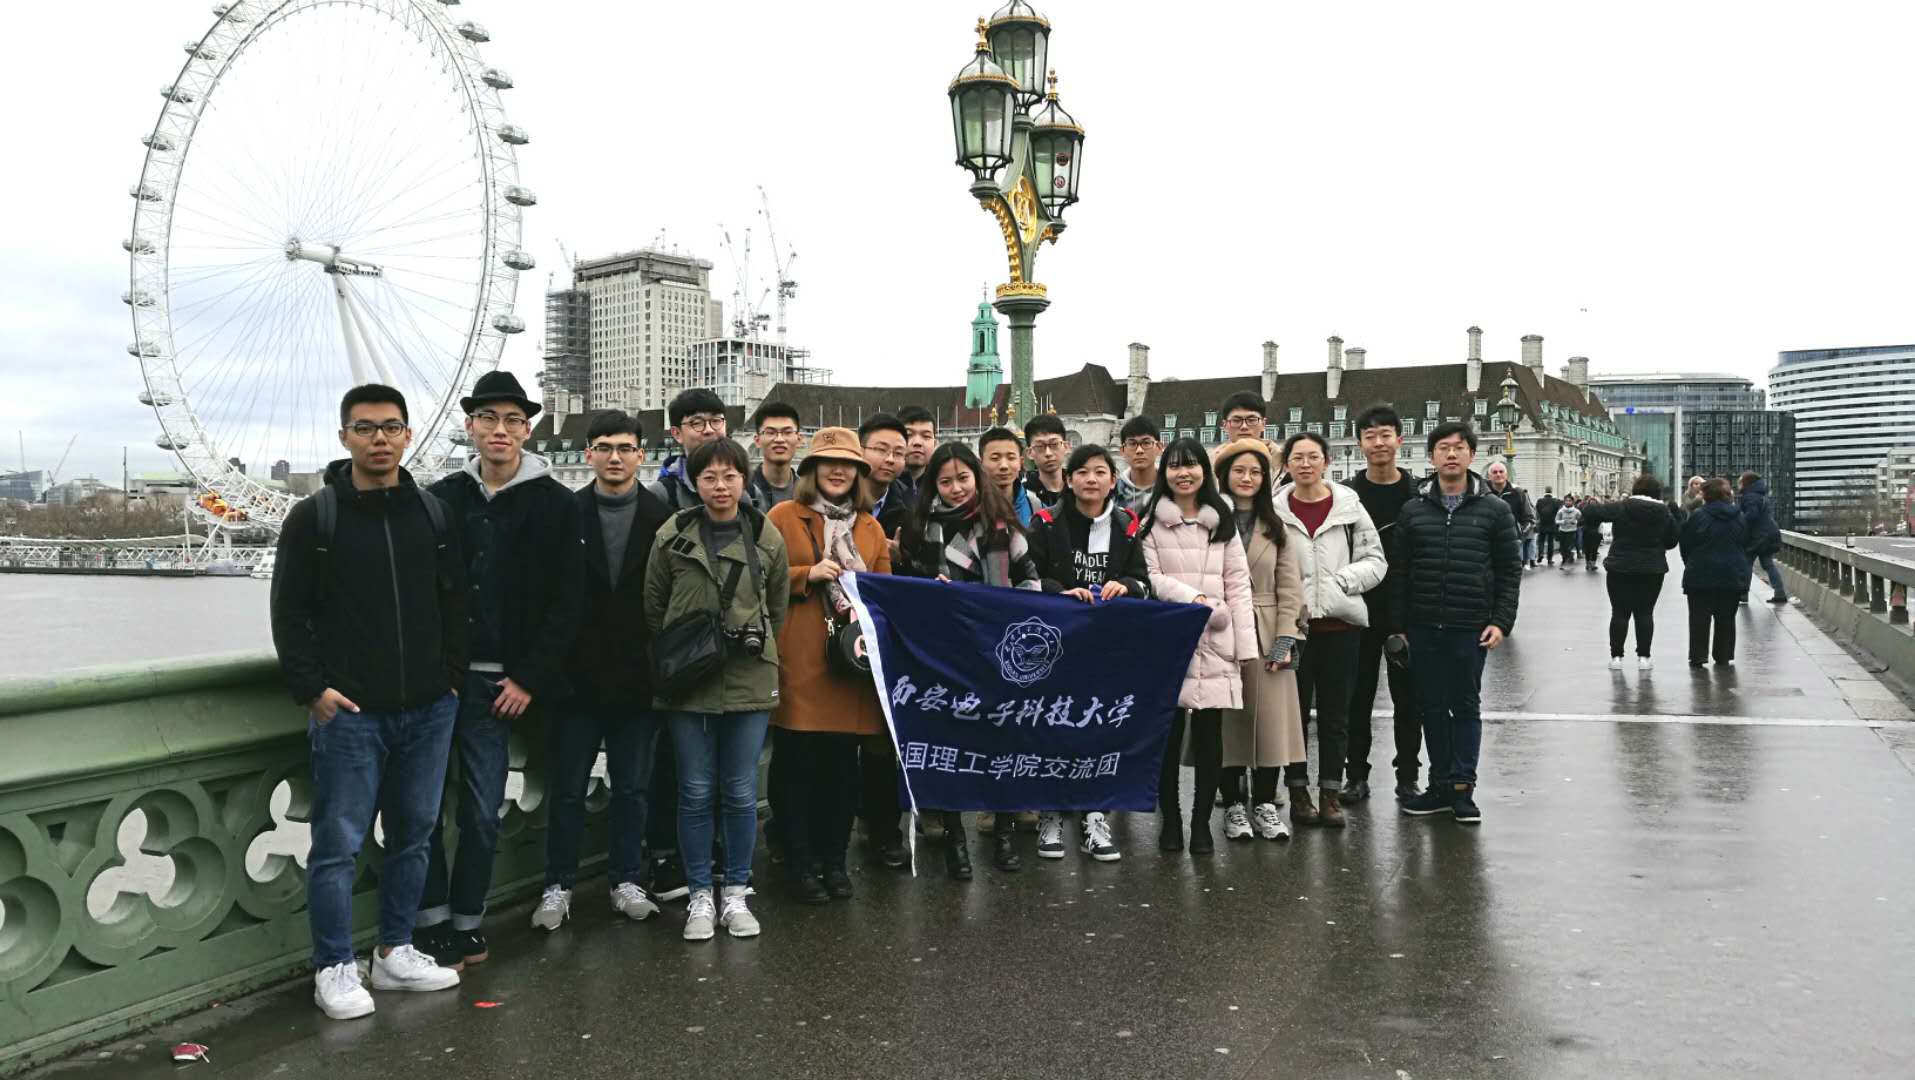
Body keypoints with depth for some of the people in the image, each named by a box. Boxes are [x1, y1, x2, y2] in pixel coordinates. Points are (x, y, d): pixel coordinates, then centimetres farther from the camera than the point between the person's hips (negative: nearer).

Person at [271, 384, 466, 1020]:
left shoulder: (433, 514, 9)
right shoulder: (314, 517, -1)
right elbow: (289, 613, -1)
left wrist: (452, 678, 6)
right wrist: (312, 689, -8)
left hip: (428, 710, 4)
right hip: (349, 712, -4)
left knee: (413, 835, 12)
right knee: (339, 843, 1)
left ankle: (396, 953, 25)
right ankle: (334, 970, 13)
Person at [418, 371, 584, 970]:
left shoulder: (555, 505, -1)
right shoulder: (442, 498, 7)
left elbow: (566, 602, -4)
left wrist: (530, 679, -8)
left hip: (497, 682, -2)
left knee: (482, 810, 5)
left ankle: (467, 920, 21)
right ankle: (433, 920, 16)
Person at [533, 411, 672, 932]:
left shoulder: (663, 518, 1)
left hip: (639, 676, 1)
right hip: (579, 675, 0)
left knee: (633, 787, 11)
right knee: (568, 788, 8)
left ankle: (626, 880, 24)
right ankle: (558, 885, 20)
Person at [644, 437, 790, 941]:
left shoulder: (768, 538, 1)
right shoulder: (672, 536, -1)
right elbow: (653, 606, 8)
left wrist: (757, 651, 11)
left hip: (749, 682, 0)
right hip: (687, 682, 0)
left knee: (741, 793, 6)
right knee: (695, 792, 5)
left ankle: (736, 893, 20)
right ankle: (700, 896, 17)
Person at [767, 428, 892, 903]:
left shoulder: (870, 528, 16)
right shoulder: (783, 517, 3)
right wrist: (808, 575, -11)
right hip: (798, 662, -3)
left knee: (843, 765, 7)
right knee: (797, 764, 0)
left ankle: (835, 859, 21)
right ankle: (803, 863, 13)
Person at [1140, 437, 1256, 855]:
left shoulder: (1223, 522, 13)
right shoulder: (1151, 523, 5)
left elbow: (1238, 584, 8)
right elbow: (1149, 578, -4)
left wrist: (1246, 644, 1)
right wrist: (1194, 598, -15)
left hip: (1214, 644, 2)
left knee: (1209, 735, 1)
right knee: (1168, 735, 3)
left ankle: (1202, 820, 12)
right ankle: (1170, 818, 15)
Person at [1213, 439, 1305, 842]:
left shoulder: (1275, 526, 12)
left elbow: (1289, 586, 7)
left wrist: (1285, 637, -3)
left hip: (1267, 634, 3)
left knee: (1270, 717, 2)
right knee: (1229, 719, 2)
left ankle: (1265, 804, 14)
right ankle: (1233, 805, 12)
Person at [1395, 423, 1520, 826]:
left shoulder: (1494, 510, 3)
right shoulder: (1413, 511, 7)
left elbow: (1510, 570, 2)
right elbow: (1400, 573, 7)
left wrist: (1501, 621, -7)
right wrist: (1399, 627, 3)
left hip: (1471, 628, -2)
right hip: (1423, 627, 2)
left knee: (1466, 706, 5)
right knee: (1433, 707, 7)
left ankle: (1462, 788, 11)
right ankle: (1441, 785, 17)